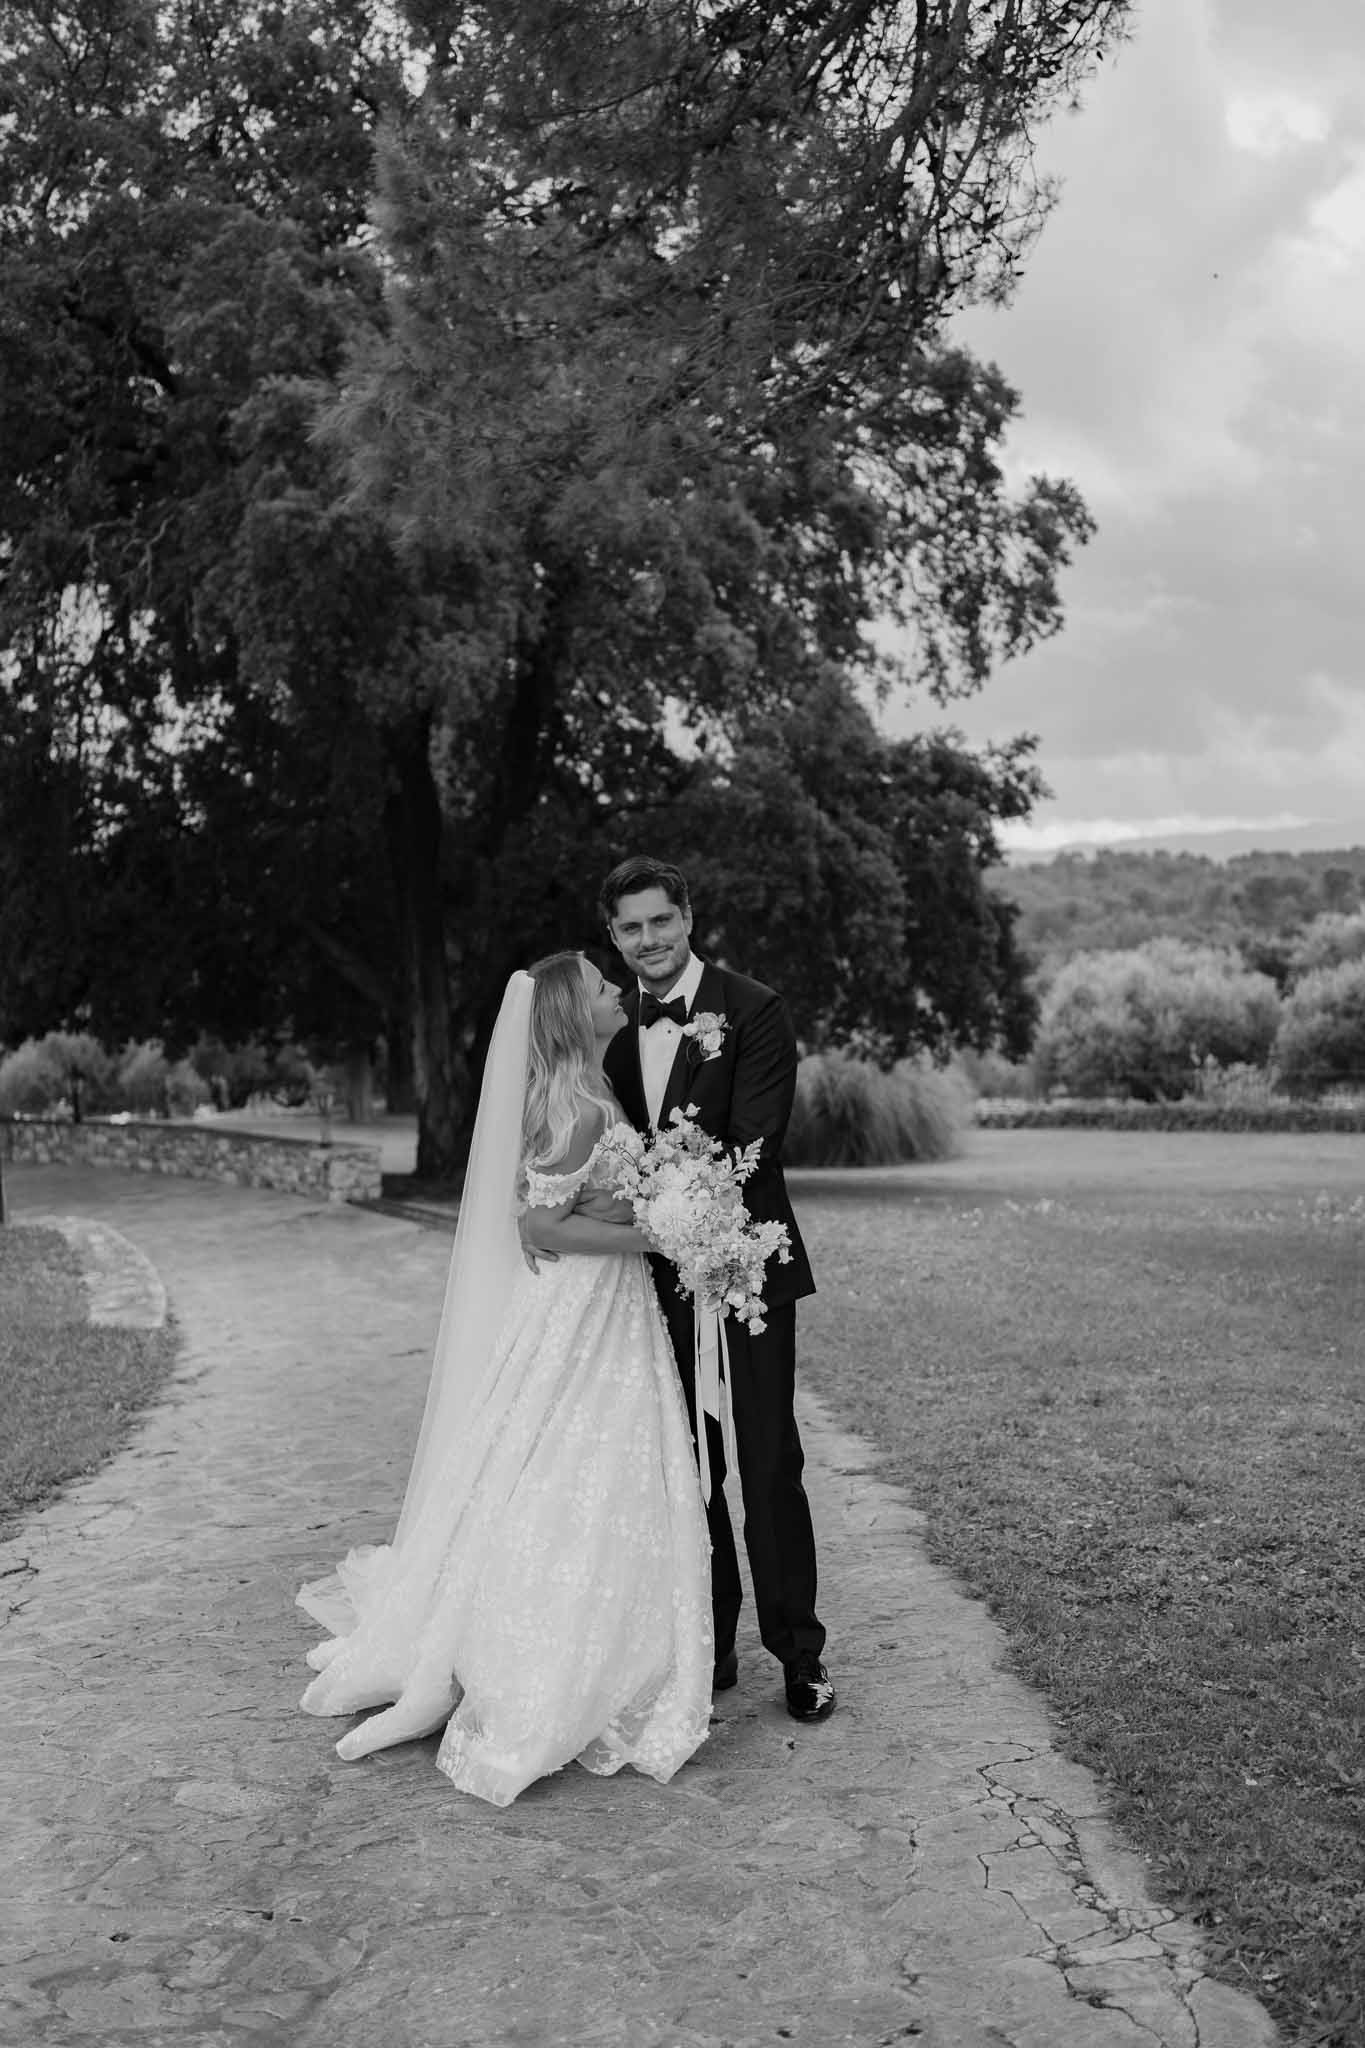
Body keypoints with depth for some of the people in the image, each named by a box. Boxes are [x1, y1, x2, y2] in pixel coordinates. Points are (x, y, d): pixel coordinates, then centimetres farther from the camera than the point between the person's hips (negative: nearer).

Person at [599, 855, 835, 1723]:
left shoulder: (754, 1009, -8)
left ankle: (800, 1653, 14)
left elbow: (754, 1142, -16)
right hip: (660, 1272, 5)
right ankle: (711, 1645, 24)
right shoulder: (614, 1022, 8)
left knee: (769, 1463, 1)